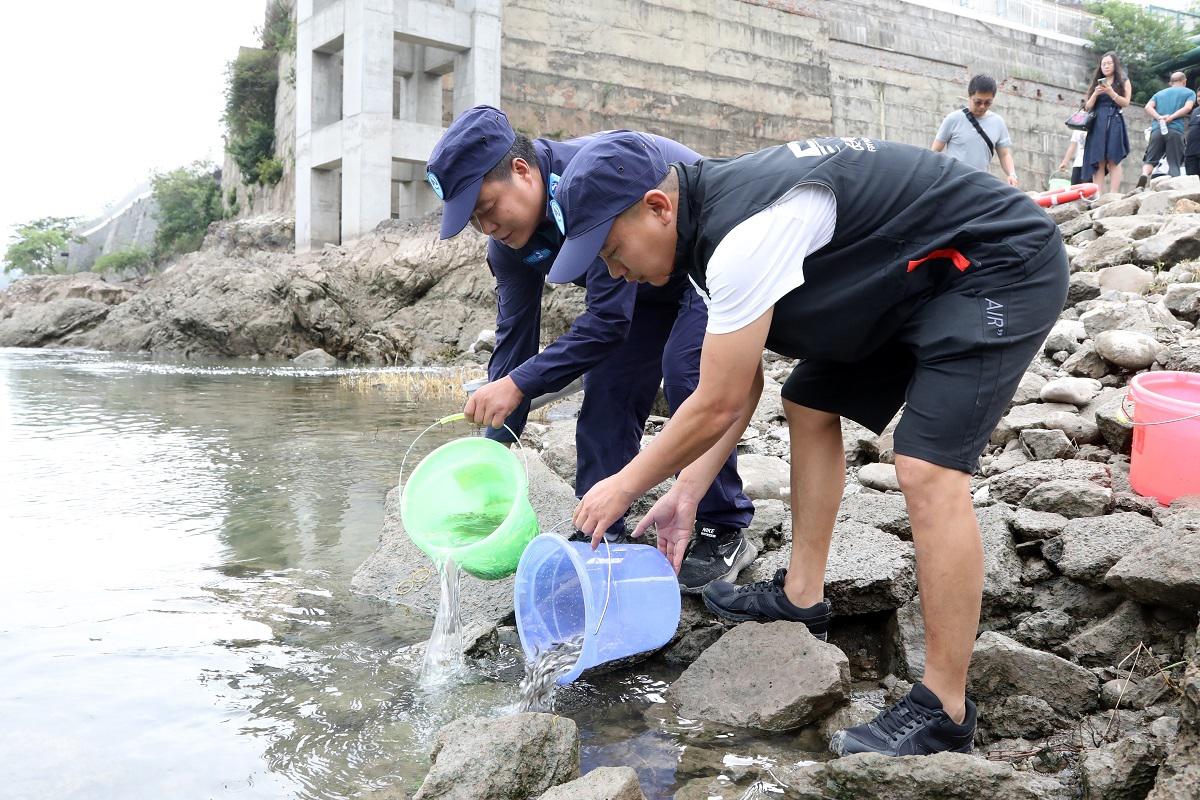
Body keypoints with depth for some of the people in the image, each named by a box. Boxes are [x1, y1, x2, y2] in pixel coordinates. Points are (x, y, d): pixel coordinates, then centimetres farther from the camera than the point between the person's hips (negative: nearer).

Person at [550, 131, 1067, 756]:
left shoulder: (744, 234, -31)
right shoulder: (712, 216, 0)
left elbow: (716, 408, -23)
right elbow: (740, 385, 7)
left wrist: (625, 485, -9)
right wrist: (686, 492, 5)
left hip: (1000, 268, -10)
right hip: (917, 278, 10)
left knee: (927, 471, -21)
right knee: (809, 406, 12)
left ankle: (943, 710, -10)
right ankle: (801, 597, 23)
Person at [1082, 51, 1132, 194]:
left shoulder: (1124, 82, 13)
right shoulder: (1097, 83, 20)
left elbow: (1125, 102, 1)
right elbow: (1088, 107, 14)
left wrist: (1111, 92, -12)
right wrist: (1096, 94, -4)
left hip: (1114, 122, -3)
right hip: (1097, 123, 3)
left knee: (1113, 160, -13)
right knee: (1098, 161, -7)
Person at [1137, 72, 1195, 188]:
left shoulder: (1159, 93, 25)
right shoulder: (1189, 92, 15)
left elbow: (1148, 107, 7)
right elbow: (1187, 108, -4)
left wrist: (1159, 117, -4)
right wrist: (1171, 118, -7)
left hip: (1157, 129, 2)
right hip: (1175, 130, -2)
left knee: (1150, 160, 1)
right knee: (1174, 163, -1)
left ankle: (1144, 175, -27)